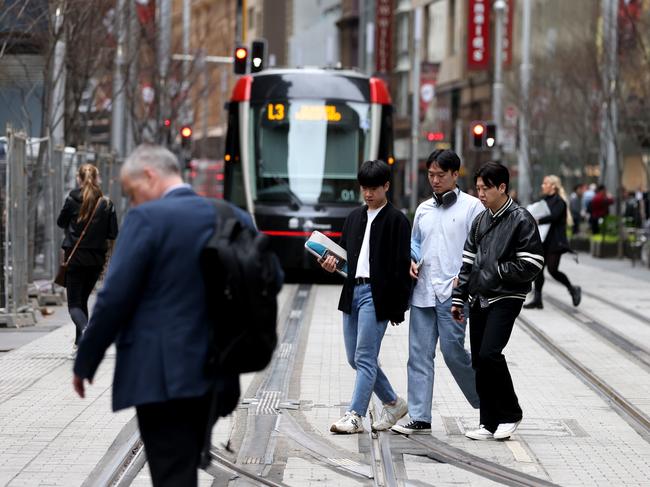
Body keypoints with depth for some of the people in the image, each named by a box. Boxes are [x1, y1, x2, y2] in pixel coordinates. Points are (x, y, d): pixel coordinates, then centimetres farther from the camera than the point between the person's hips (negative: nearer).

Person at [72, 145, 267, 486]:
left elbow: (115, 297, -14)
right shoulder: (235, 218, 7)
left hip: (162, 375, -7)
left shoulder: (148, 219, -11)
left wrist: (84, 363, -3)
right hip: (215, 372, 7)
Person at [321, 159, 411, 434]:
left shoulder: (396, 220, -5)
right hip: (353, 291, 8)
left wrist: (398, 307, -12)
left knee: (365, 357, -9)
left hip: (377, 294, -8)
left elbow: (402, 265, -8)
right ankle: (393, 403, 25)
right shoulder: (354, 217, 17)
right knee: (355, 358, 11)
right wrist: (333, 264, -1)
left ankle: (355, 416, -7)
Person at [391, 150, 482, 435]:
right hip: (422, 290, 6)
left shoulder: (471, 207, -1)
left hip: (452, 292, -6)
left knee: (453, 351, -7)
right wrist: (412, 261, 5)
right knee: (419, 355, 2)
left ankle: (485, 403, 15)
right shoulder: (424, 209, 16)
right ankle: (420, 419, 5)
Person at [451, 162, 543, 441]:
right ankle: (490, 423, 12)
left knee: (489, 354, -19)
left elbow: (531, 265, -12)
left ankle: (509, 413, -1)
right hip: (478, 300, 7)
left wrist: (496, 271, -8)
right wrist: (458, 299, 12)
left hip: (505, 299, -7)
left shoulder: (521, 220, -7)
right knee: (479, 362, 5)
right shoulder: (480, 221, 13)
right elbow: (468, 263, 16)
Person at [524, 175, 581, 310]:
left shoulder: (559, 201, -11)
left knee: (552, 269, -9)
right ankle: (537, 299, 8)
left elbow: (554, 216, -25)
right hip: (544, 241, 8)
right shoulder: (546, 200, 15)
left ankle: (573, 289, 11)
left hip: (555, 242, -8)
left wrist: (538, 221, -27)